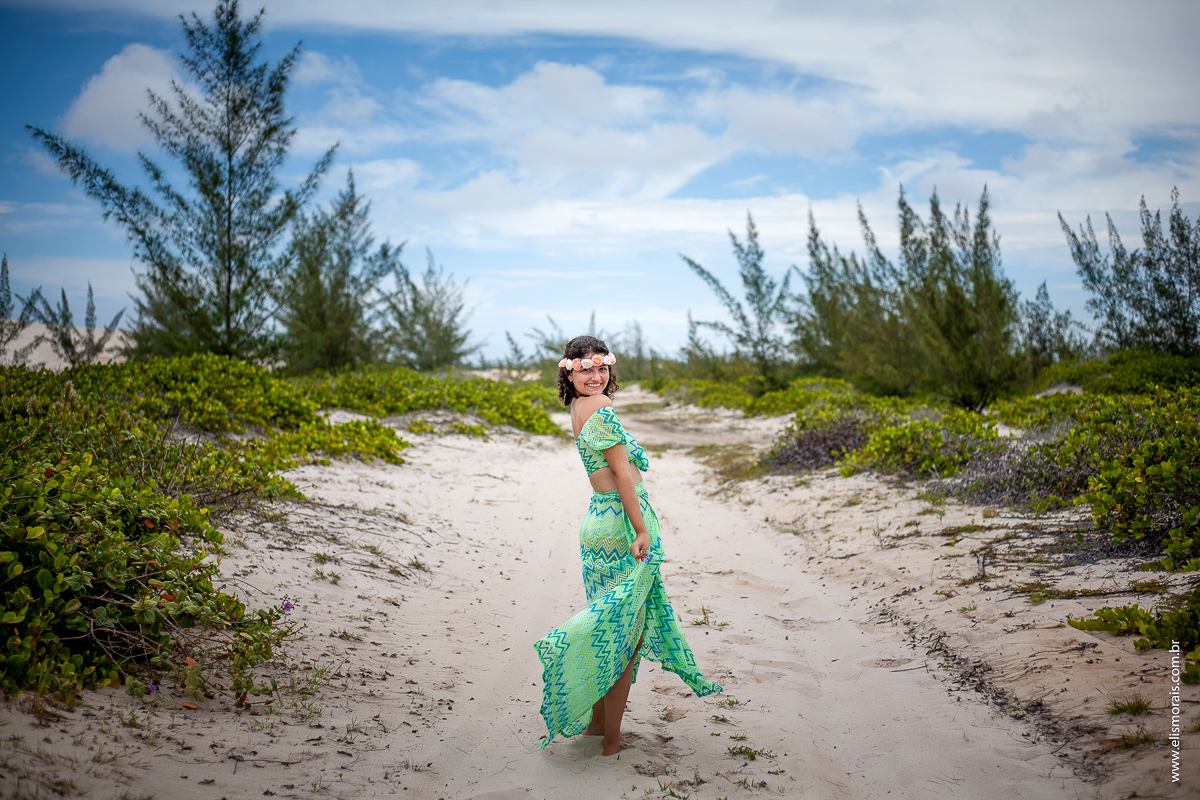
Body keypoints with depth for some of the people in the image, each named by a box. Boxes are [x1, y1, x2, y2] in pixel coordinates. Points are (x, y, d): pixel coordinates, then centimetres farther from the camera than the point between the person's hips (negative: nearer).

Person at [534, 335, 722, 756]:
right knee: (623, 635, 1)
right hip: (623, 524, -9)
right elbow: (621, 471, -19)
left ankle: (596, 720, 28)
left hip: (599, 522, 9)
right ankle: (611, 738, 10)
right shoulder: (601, 407, -16)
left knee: (607, 625, 18)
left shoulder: (579, 406, 10)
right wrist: (641, 530, -19)